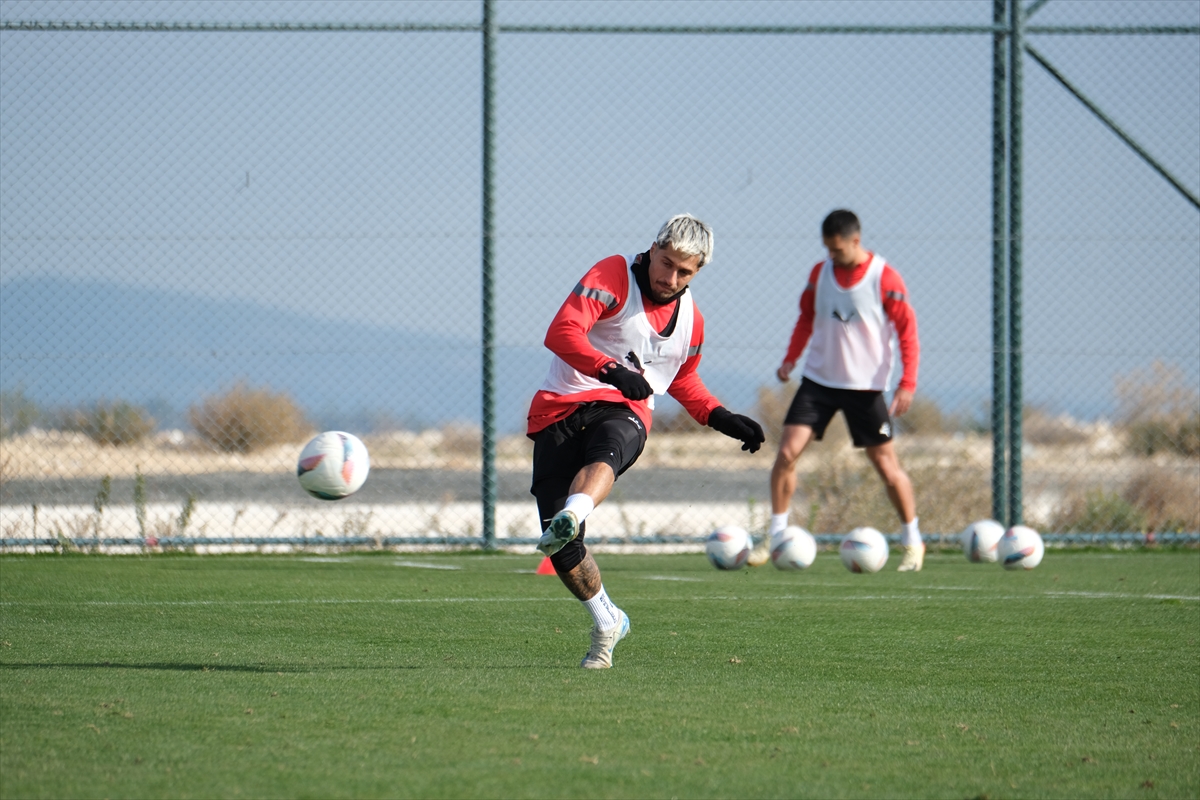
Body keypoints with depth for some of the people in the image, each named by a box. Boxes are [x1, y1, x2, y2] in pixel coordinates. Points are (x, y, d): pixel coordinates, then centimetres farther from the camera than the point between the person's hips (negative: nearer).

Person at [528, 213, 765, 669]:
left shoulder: (690, 322, 16)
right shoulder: (613, 277, -4)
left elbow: (682, 381, 36)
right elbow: (562, 333, -18)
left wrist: (722, 419, 20)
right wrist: (611, 370, -33)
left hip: (623, 412, 2)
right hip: (560, 408, -2)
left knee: (603, 453, -39)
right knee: (563, 553, -9)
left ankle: (570, 519, -69)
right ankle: (606, 622, 17)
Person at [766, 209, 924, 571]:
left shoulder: (884, 278, -11)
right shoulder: (820, 273, 2)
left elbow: (907, 330, -9)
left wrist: (907, 383, -15)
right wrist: (790, 359, 5)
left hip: (866, 387, -3)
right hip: (818, 379, 3)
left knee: (887, 466, 0)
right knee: (787, 452, -10)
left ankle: (912, 542, 19)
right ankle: (775, 537, 0)